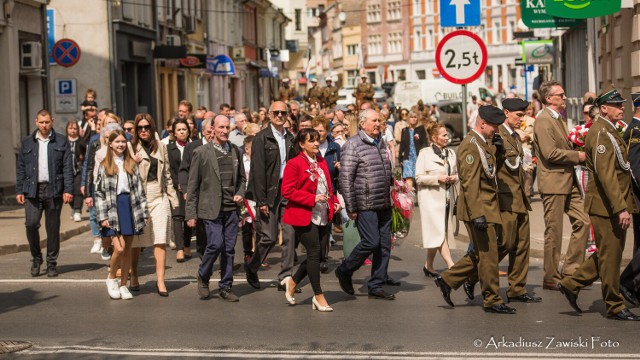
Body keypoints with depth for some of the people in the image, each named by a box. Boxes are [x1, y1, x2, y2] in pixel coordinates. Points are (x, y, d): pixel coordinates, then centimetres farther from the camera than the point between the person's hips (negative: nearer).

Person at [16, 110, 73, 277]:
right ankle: (36, 259, 12)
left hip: (54, 190, -1)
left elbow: (68, 167, 1)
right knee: (31, 224, -9)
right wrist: (19, 190, 3)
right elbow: (21, 168, 11)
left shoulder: (61, 141, 5)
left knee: (53, 228, 3)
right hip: (33, 190, 1)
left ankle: (52, 263, 14)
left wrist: (68, 190, -7)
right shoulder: (27, 142, 10)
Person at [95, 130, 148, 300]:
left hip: (130, 207, 3)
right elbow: (99, 192, 1)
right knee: (119, 248, -14)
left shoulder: (132, 164, 9)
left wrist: (144, 213, 3)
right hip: (113, 209, -3)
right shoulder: (104, 166, 2)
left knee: (128, 249, 6)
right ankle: (111, 278, 10)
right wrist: (102, 217, -7)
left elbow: (139, 189, 8)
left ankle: (123, 285, 16)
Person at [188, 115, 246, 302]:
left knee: (229, 248, 5)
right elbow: (193, 185, -2)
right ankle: (203, 277, 11)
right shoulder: (202, 152, -3)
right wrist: (191, 214, -5)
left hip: (231, 209, 4)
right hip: (211, 208, -4)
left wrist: (240, 194, 1)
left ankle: (226, 287, 16)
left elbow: (242, 178, 22)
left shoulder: (235, 151, 10)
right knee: (216, 244, -14)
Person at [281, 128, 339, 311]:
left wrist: (334, 201, 6)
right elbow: (287, 191, -14)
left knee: (320, 255, 6)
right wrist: (312, 199, -20)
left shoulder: (321, 162, 14)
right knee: (314, 253, -6)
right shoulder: (294, 164, -9)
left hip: (323, 217, 7)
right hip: (305, 216, -7)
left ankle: (292, 281, 27)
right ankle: (318, 296, 5)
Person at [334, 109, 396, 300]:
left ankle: (376, 287, 14)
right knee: (371, 242, -11)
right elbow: (345, 179, -13)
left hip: (384, 205, 8)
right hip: (365, 205, -7)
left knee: (384, 245, 6)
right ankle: (344, 271, 12)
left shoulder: (381, 143, 15)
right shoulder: (353, 145, -9)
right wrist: (351, 208, -14)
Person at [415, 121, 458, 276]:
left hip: (447, 197, 6)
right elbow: (419, 177, -7)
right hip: (431, 197, -6)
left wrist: (454, 178, -1)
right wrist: (437, 178, -16)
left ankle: (429, 265, 19)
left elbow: (456, 173, 22)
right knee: (439, 231, -14)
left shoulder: (450, 153, 13)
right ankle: (451, 265, -20)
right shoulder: (424, 153, -3)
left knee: (437, 234, 8)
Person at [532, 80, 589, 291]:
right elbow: (550, 153, -22)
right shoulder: (543, 120, -13)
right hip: (553, 182, -9)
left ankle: (570, 271, 12)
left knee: (582, 222, 5)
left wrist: (580, 156, 9)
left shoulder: (559, 119, 19)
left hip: (568, 181, 9)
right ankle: (551, 279, 8)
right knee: (554, 233, -2)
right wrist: (577, 156, -13)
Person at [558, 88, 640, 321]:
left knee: (610, 255, 16)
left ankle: (572, 284, 22)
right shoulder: (601, 133, -17)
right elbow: (606, 175, -24)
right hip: (606, 205, -10)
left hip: (614, 206, 10)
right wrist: (621, 208, -26)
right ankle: (615, 307, 9)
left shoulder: (610, 131, 16)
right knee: (610, 256, 0)